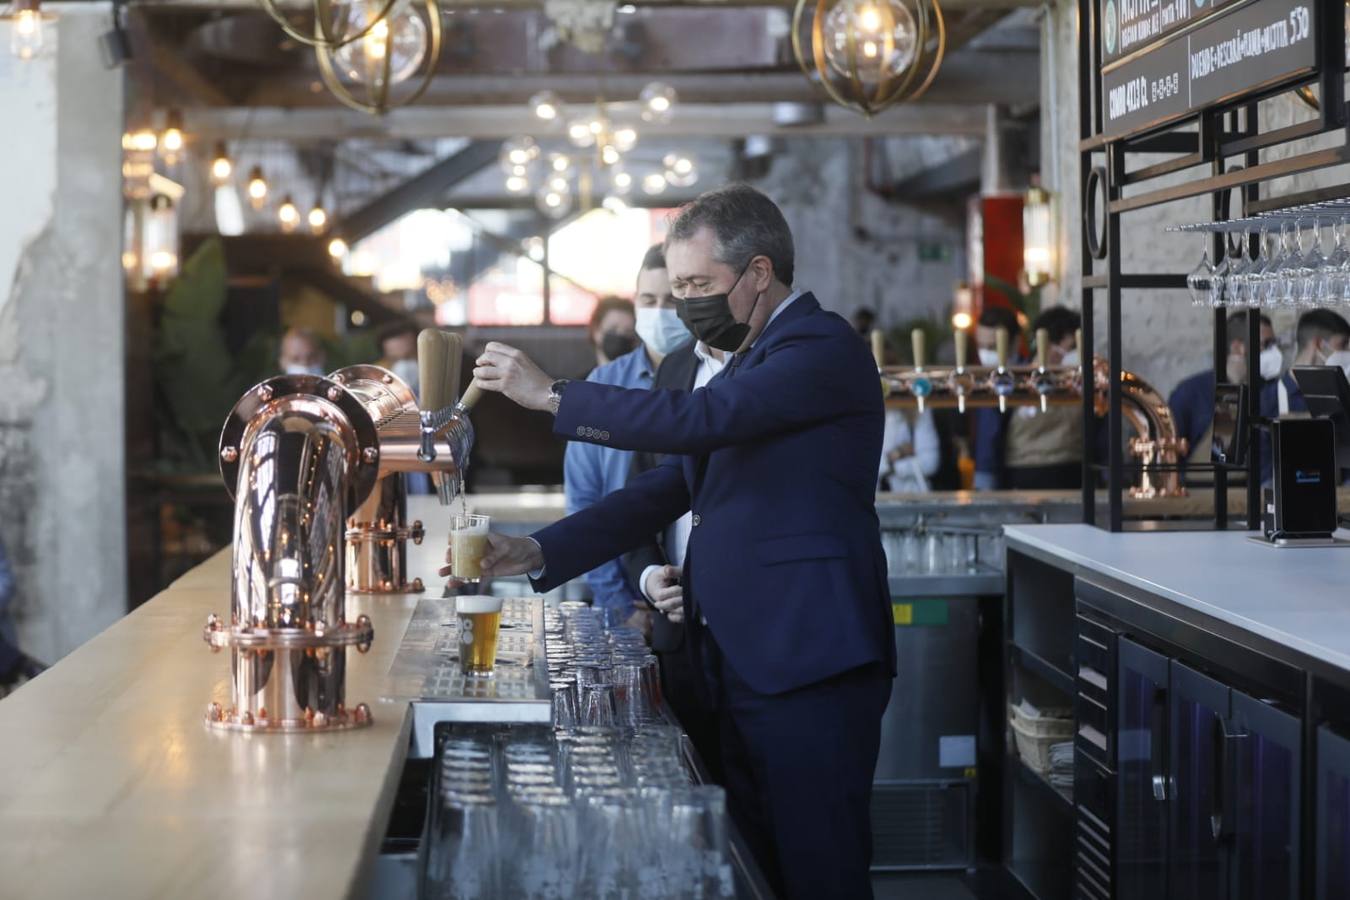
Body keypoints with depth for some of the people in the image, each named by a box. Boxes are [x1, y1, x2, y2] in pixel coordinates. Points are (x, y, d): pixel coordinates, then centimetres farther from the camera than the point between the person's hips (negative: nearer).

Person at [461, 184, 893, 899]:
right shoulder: (750, 363, 20)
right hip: (742, 666, 9)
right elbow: (668, 489, 16)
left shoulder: (823, 349, -10)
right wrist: (539, 553, 4)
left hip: (808, 665, -9)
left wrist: (551, 395, -15)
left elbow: (699, 418, -23)